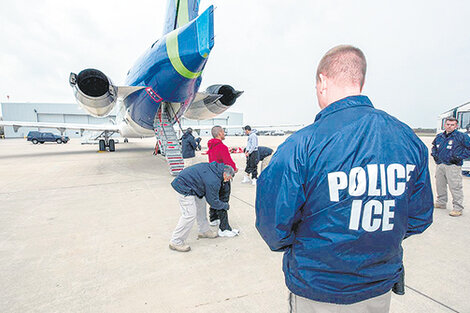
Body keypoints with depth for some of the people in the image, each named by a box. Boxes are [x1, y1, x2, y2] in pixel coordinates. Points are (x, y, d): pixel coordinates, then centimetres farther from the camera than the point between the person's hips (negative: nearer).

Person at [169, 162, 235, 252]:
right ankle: (176, 242, 0)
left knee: (201, 204, 18)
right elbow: (213, 201, -11)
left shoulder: (214, 167, 1)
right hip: (185, 188, -11)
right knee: (190, 214, -11)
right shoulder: (213, 181, -24)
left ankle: (204, 231, 31)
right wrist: (225, 206, 5)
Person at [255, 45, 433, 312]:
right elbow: (420, 217, 2)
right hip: (381, 290, 5)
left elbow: (274, 224, -19)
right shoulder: (410, 139, -8)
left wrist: (291, 247, 3)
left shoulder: (300, 146, -26)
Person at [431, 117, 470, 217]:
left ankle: (458, 208, 2)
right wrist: (434, 154, 14)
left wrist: (460, 157, -11)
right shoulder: (439, 136, 14)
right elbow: (434, 146, 30)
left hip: (453, 166, -6)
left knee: (455, 187, -7)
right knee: (440, 185, 16)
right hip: (440, 165, 6)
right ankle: (441, 203, 32)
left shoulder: (461, 136, -4)